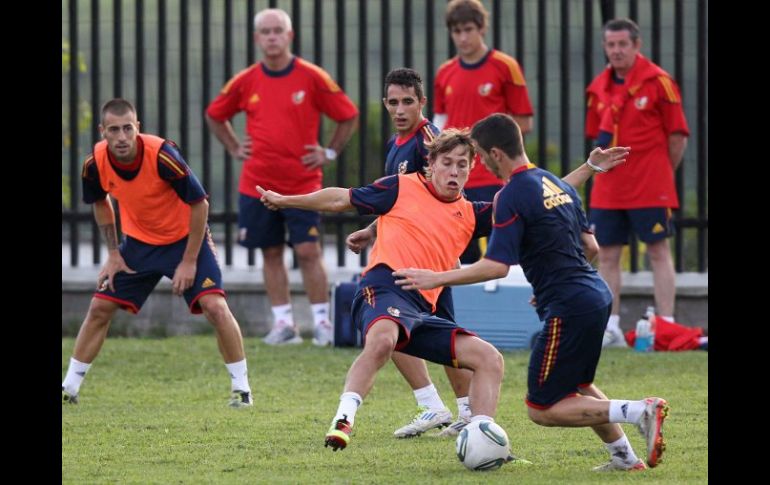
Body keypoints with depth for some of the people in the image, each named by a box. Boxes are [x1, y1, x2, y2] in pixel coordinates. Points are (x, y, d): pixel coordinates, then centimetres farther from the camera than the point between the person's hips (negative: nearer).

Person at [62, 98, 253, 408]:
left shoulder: (162, 155, -31)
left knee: (215, 306, -19)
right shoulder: (95, 163, -16)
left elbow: (199, 205, -21)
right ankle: (69, 388, 14)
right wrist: (113, 253, 4)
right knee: (99, 309, 1)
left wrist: (189, 262, -19)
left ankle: (241, 387, -6)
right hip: (139, 242, 4)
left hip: (185, 238, -4)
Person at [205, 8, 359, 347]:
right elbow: (214, 115, 19)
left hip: (302, 183, -3)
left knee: (308, 251, -7)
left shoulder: (312, 77, -5)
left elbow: (348, 116, 4)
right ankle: (283, 323, 11)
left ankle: (322, 322, 1)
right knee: (271, 253, 5)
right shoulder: (246, 81, 2)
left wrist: (329, 152, 0)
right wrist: (235, 148, 10)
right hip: (258, 184, 3)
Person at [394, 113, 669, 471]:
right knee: (576, 386, 29)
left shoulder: (512, 196, -13)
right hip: (597, 296, 9)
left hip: (569, 309, -9)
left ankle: (640, 412, -14)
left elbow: (496, 266, -19)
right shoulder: (556, 184, 14)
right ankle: (626, 458, 23)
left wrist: (436, 279, -11)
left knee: (542, 409, -2)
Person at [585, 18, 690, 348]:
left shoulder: (657, 81, -6)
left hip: (651, 188, -6)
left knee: (658, 252, -3)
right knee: (607, 255, 5)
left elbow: (677, 135, -3)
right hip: (608, 189, 6)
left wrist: (661, 173, 1)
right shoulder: (599, 88, 10)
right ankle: (610, 328, 10)